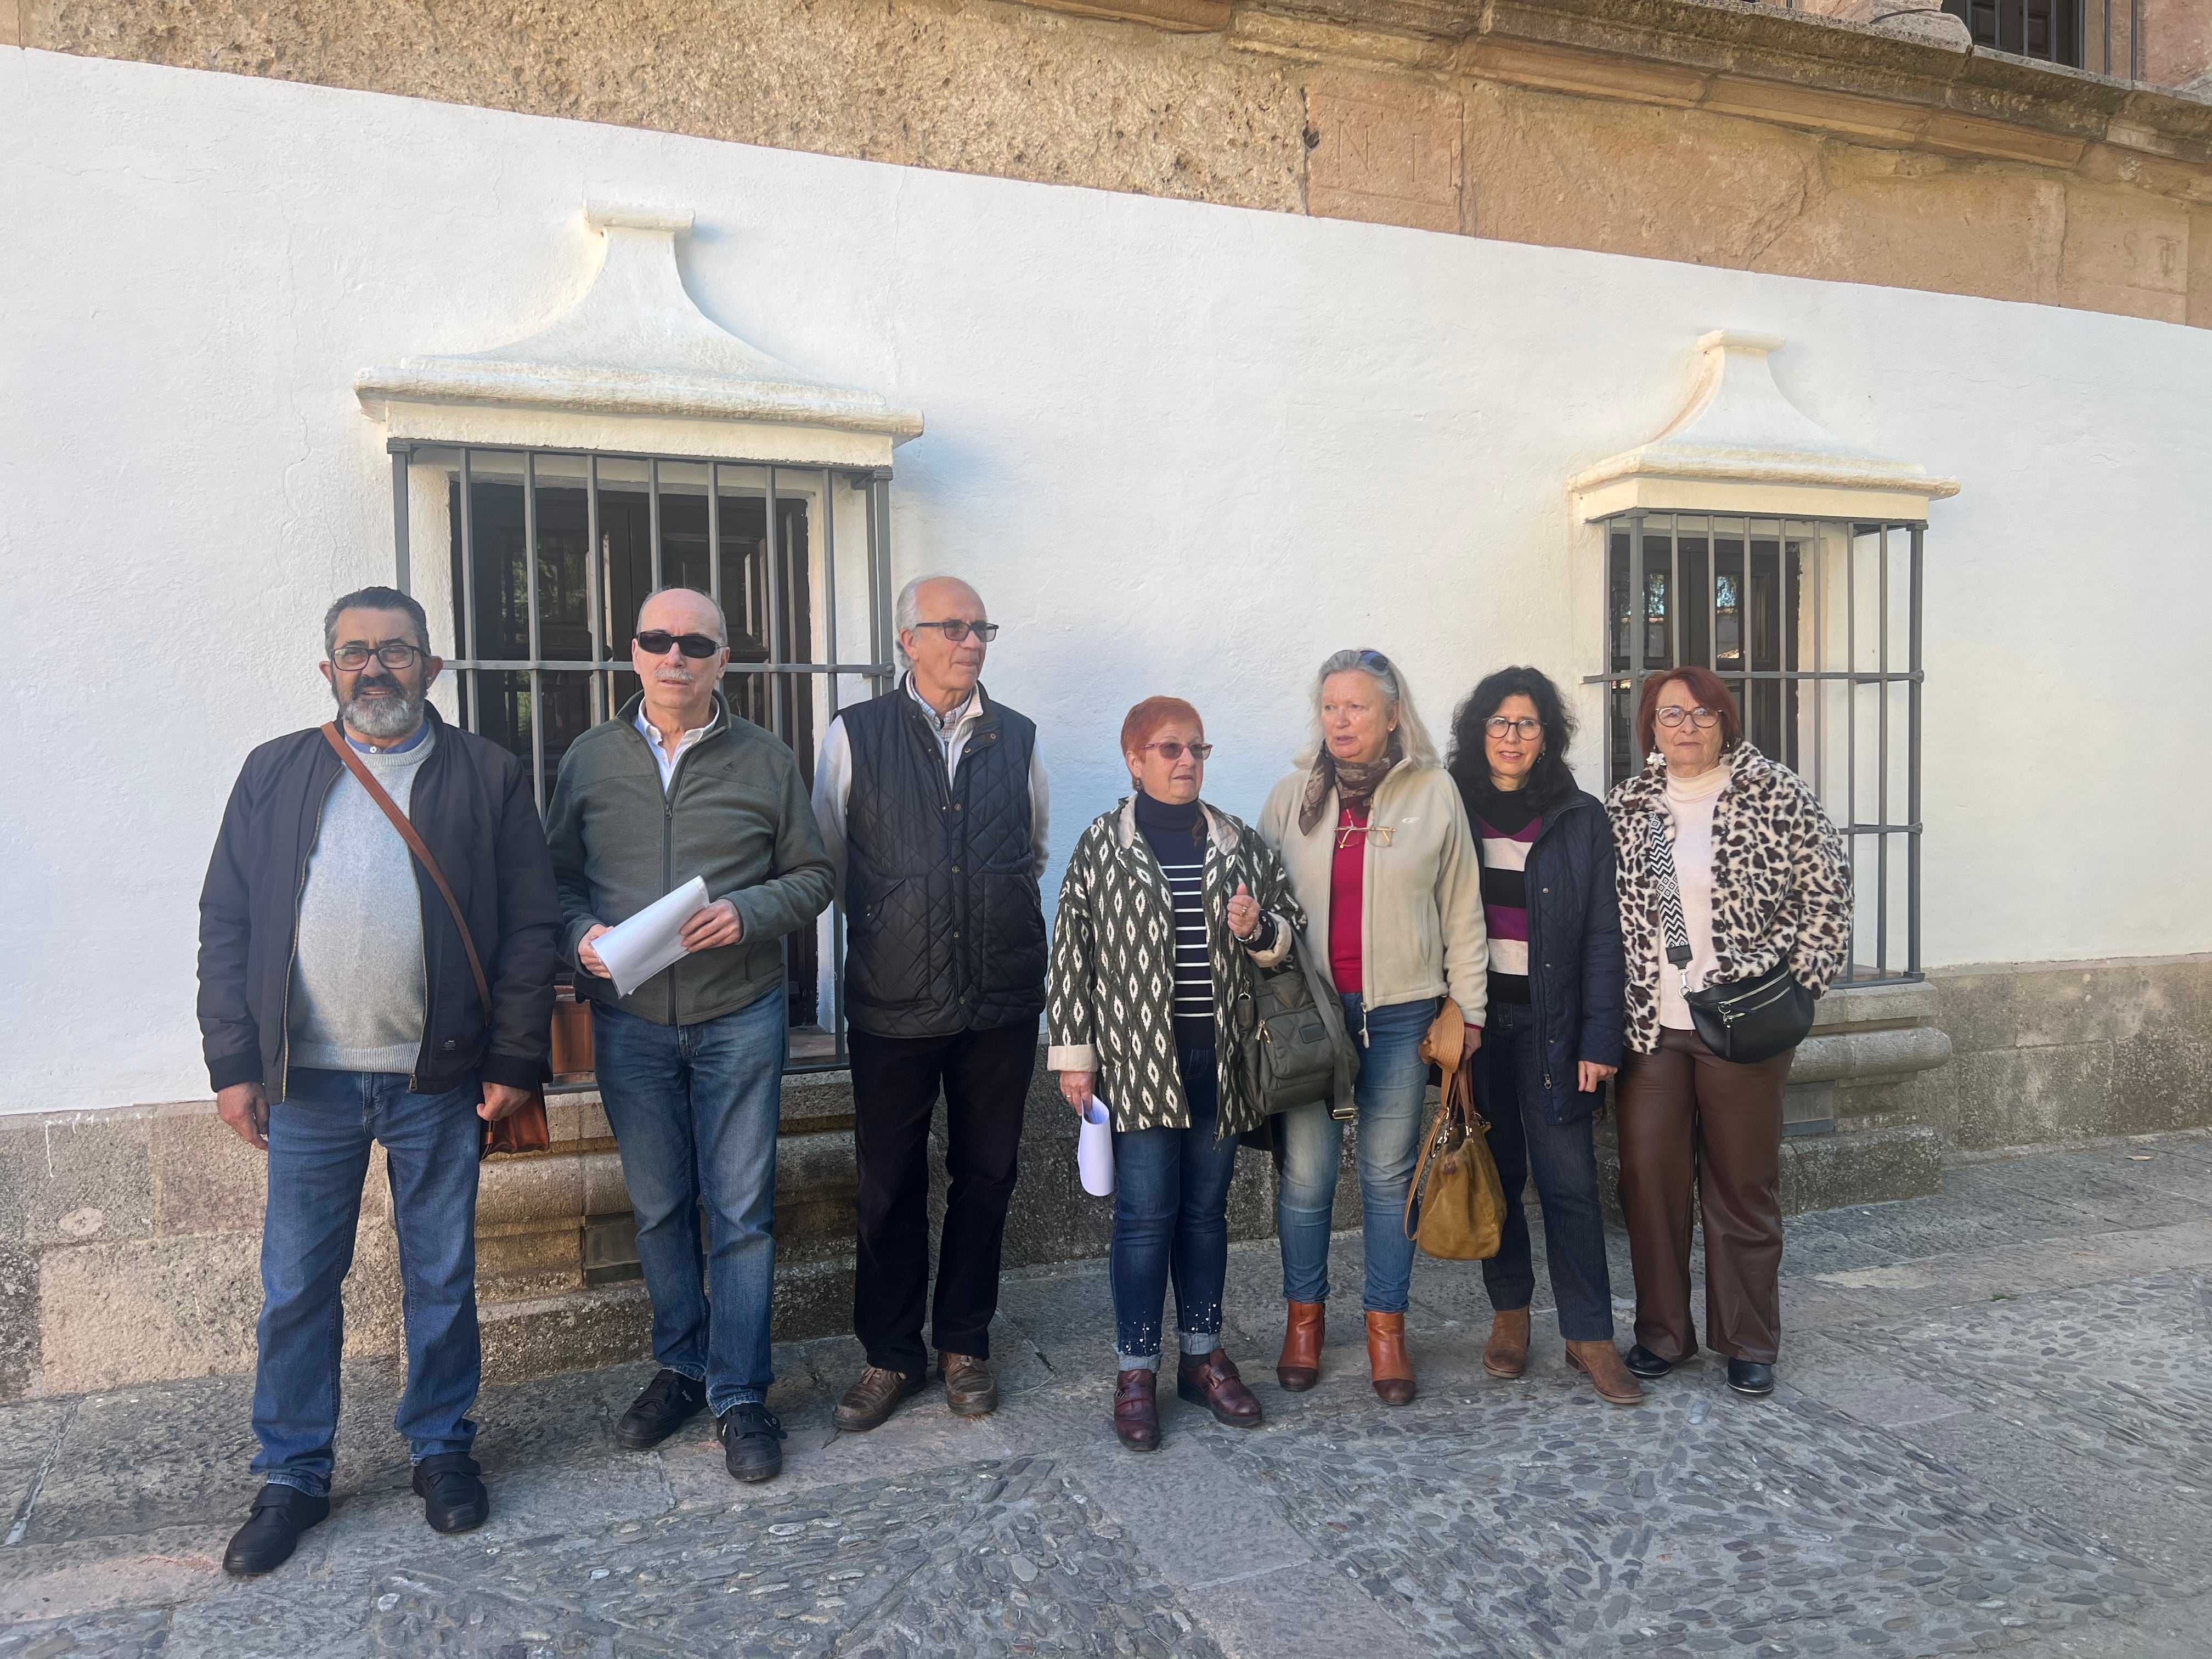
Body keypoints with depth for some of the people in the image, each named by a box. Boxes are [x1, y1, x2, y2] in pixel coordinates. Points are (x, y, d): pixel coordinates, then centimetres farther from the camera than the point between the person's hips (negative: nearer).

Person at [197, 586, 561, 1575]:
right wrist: (234, 1063, 0)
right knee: (296, 1287, 10)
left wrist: (516, 1061, -6)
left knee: (442, 1279, 10)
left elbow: (530, 927, -1)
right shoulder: (274, 775, 8)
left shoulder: (488, 777, 2)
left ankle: (442, 1448, 28)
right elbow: (227, 925, 6)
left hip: (438, 1081, -1)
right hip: (305, 1082, 2)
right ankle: (293, 1475, 26)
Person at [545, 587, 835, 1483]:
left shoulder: (764, 759, 1)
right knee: (658, 1207, 12)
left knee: (742, 1210, 1)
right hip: (629, 1018, 2)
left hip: (740, 1015, -2)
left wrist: (748, 914, -14)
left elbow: (812, 876, 4)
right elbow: (558, 877, 10)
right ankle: (681, 1368, 30)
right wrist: (582, 935, -11)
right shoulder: (589, 758, 6)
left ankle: (741, 1395, 14)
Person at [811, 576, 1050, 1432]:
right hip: (894, 1001, -2)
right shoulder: (854, 735, -1)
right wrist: (886, 933, 10)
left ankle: (964, 1343, 29)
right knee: (890, 1184, 7)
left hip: (1002, 999, 2)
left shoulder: (1017, 738, 7)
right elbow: (826, 863, 6)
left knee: (986, 1174, 11)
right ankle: (890, 1353, 25)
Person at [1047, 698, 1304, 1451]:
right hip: (1138, 1060, -3)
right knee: (1145, 1213, 0)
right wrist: (1073, 1053, -5)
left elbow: (1291, 923, 17)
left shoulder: (1238, 843, 8)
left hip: (1221, 1058, 4)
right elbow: (1072, 951, -2)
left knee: (1207, 1209, 13)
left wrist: (1260, 928, -6)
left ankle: (1203, 1355, 27)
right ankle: (1137, 1370, 13)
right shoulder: (1101, 845, -1)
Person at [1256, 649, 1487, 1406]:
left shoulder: (1434, 791, 2)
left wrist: (1466, 1008, 3)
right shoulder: (1291, 795, 5)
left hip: (1399, 1009, -1)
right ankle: (1305, 1315, 22)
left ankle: (1387, 1327, 21)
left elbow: (1461, 908, 5)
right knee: (1305, 1173, 2)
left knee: (1389, 1173, 7)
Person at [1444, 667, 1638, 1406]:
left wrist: (1600, 1038, -6)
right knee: (1494, 1170, 10)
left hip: (1551, 1023, -1)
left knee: (1569, 1178, -1)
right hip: (1474, 1019, 1)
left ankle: (1589, 1333, 11)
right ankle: (1509, 1312, 25)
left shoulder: (1581, 819, 2)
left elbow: (1602, 936, 0)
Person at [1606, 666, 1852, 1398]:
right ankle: (1662, 1332, 21)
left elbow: (1826, 894, -1)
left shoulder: (1778, 795, -1)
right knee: (1649, 1178, 6)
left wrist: (1792, 985, -8)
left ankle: (1748, 1343, 22)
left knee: (1744, 1185, 7)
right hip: (1648, 1027, 3)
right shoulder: (1625, 807, 7)